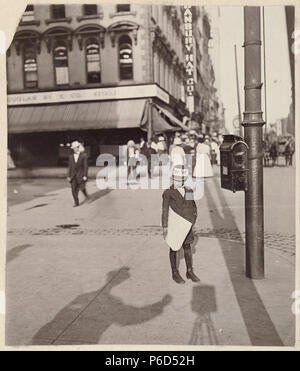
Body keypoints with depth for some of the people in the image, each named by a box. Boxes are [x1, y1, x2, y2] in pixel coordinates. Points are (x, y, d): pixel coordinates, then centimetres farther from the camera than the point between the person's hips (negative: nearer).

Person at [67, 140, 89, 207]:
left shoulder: (83, 156, -5)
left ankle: (86, 194, 31)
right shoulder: (71, 157, 8)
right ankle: (76, 203, 3)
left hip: (81, 175, -4)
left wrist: (85, 175, -13)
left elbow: (85, 166, -7)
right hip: (73, 175, 4)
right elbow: (70, 167, 11)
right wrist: (69, 176, 7)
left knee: (82, 188, -3)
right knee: (74, 189, -3)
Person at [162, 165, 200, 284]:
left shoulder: (189, 191, 3)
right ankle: (175, 273, 20)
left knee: (187, 247, 12)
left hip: (186, 225, 5)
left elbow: (194, 208, 11)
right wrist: (164, 227, -17)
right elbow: (165, 211, -13)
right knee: (174, 249, 7)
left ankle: (190, 272, 26)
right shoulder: (168, 193, -11)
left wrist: (191, 223, 3)